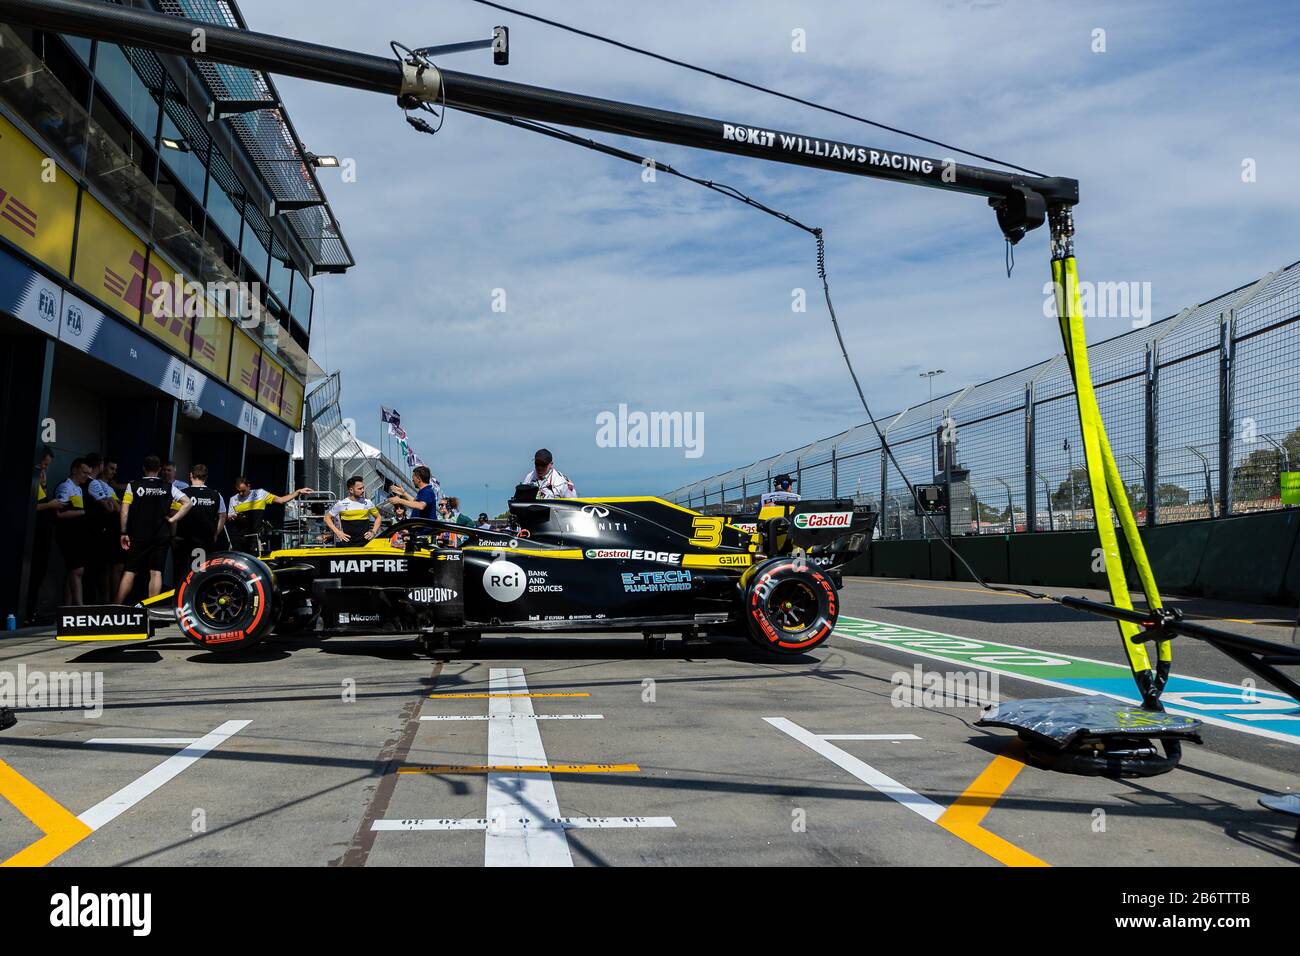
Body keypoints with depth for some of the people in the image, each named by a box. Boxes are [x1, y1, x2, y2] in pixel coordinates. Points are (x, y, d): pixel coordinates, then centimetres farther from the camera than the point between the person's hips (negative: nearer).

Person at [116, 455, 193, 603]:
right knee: (156, 572, 0)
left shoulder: (133, 486, -1)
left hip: (138, 536, -1)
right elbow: (188, 503, -3)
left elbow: (124, 511, -7)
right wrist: (172, 519, 0)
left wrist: (124, 533, -1)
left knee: (129, 571, 6)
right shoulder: (169, 487, 3)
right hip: (161, 536, 1)